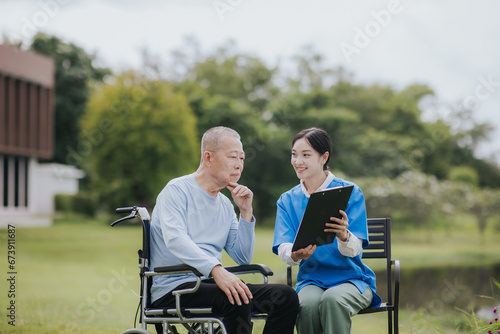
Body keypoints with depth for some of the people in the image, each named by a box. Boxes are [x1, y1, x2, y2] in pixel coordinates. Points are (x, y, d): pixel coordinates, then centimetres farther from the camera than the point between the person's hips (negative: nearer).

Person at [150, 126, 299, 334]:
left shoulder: (225, 205, 19)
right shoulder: (177, 190, -3)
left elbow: (243, 258, 15)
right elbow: (175, 239, -22)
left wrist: (246, 212, 5)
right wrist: (216, 270, -35)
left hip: (209, 284, 7)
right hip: (174, 288, -7)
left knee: (286, 296, -11)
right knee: (238, 300, -34)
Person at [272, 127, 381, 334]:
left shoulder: (350, 192, -1)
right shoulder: (288, 200, 9)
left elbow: (354, 249, -11)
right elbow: (283, 247, -4)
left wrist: (344, 236, -36)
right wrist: (294, 255, -29)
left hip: (350, 279, -2)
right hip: (311, 280, 2)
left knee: (332, 300, -36)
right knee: (308, 304, -33)